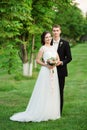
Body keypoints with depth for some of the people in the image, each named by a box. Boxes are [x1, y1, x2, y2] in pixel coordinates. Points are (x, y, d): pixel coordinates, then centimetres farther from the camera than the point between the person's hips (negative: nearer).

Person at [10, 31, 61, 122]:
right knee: (44, 92, -5)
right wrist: (46, 65, -18)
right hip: (46, 71, -6)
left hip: (54, 71, 6)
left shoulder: (53, 48, 14)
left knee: (53, 92, 9)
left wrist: (55, 63, -8)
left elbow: (58, 59, 13)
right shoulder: (43, 48, -4)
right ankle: (42, 113, 2)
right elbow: (37, 60, -7)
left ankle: (51, 113, 18)